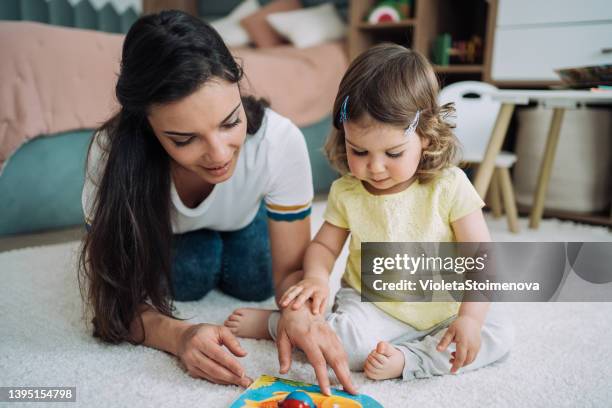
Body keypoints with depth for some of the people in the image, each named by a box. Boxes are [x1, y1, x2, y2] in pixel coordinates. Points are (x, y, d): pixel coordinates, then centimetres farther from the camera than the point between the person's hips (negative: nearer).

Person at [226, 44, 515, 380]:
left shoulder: (449, 187, -16)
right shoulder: (346, 192, -9)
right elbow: (324, 245, 1)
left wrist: (470, 317, -28)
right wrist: (316, 276, -22)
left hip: (442, 311, 1)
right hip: (372, 307, -1)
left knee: (500, 333, -18)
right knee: (347, 335, -29)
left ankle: (405, 360, -21)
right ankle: (273, 323, -3)